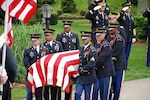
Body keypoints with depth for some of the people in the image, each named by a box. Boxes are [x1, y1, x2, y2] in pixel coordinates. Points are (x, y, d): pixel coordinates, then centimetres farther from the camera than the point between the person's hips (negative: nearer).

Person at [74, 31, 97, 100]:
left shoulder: (92, 50, -9)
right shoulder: (80, 49, 12)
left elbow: (92, 63, -19)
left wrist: (82, 70, -16)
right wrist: (77, 70, 7)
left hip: (88, 76, -6)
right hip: (80, 76, 6)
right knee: (77, 93, -2)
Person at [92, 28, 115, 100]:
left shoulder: (106, 45, -15)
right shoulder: (97, 44, 13)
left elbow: (101, 58, -22)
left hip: (105, 71, -7)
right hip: (97, 71, 7)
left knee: (104, 91, 2)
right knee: (95, 88, 6)